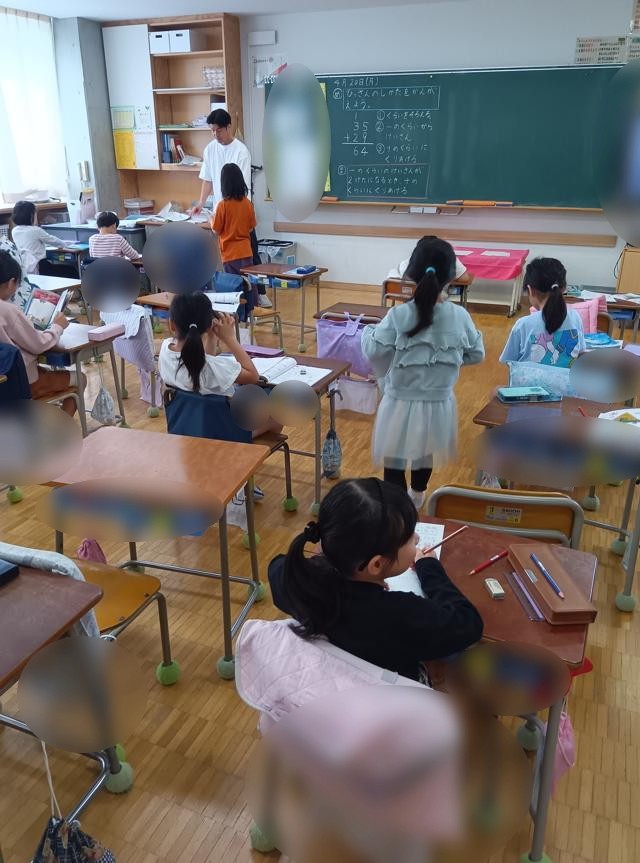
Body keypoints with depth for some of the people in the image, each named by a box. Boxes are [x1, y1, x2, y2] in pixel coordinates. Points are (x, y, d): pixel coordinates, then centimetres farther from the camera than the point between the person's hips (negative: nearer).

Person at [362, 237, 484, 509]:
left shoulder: (398, 316, -19)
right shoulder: (459, 316, -11)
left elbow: (373, 352, -14)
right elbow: (477, 354, 0)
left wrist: (369, 331, 7)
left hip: (401, 403, -4)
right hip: (439, 404, 4)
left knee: (395, 460, 12)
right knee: (426, 454, 28)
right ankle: (416, 496, 53)